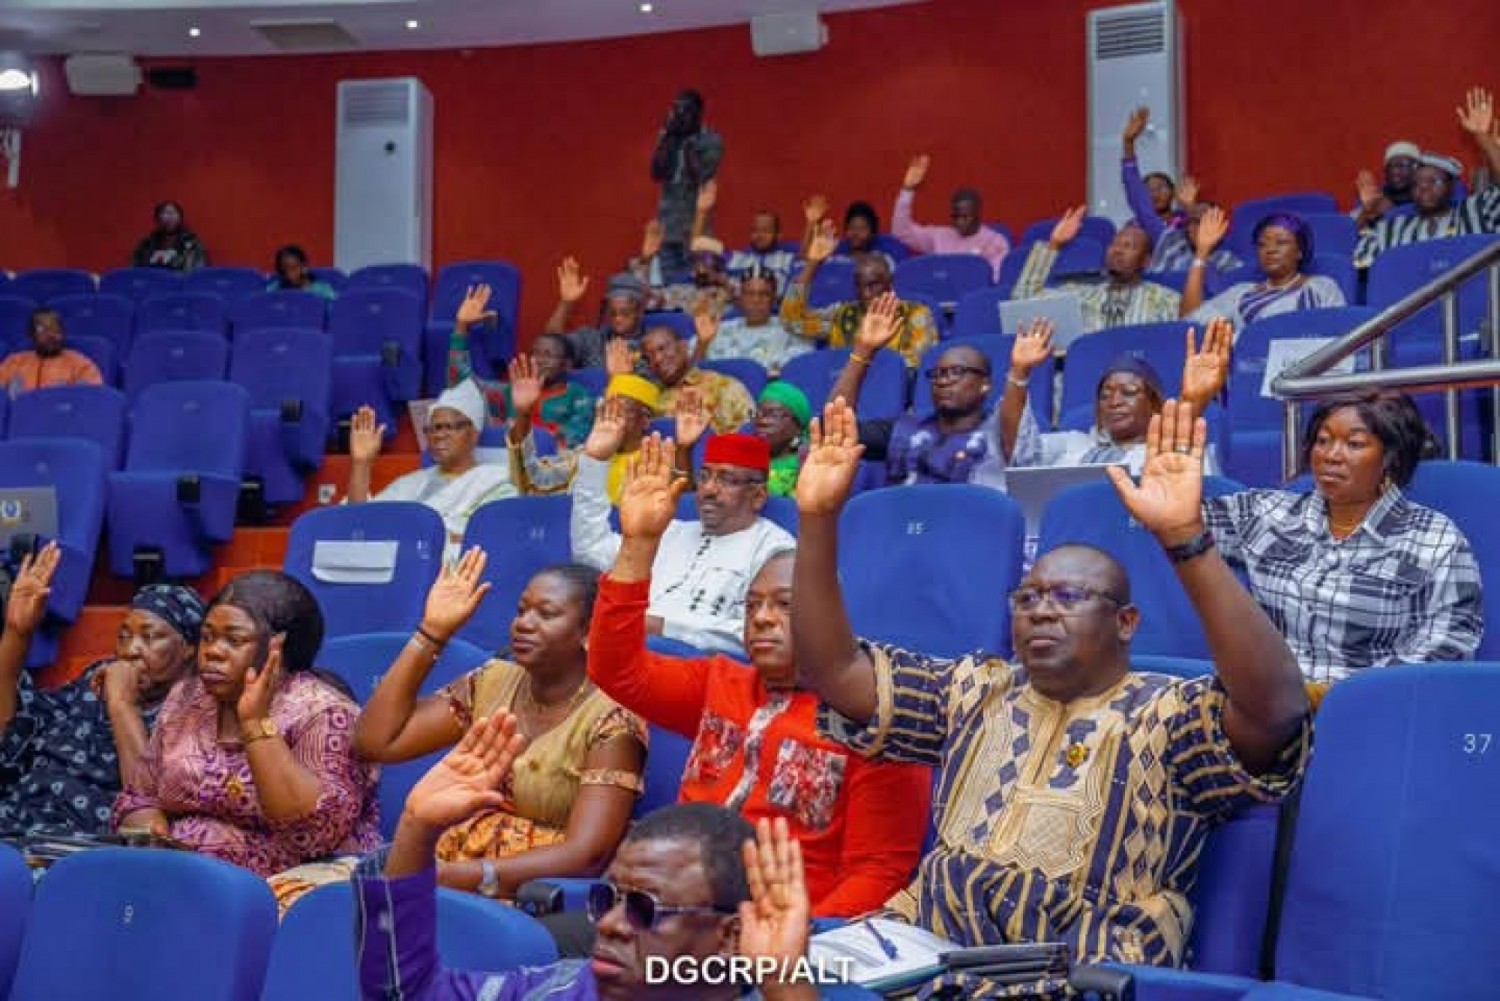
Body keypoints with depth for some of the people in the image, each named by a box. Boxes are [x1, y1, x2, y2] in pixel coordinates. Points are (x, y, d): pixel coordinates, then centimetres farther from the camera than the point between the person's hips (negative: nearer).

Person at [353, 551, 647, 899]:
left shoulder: (612, 720, -9)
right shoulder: (492, 683, 8)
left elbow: (585, 855, -18)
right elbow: (374, 742, 2)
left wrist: (459, 876, -27)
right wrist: (433, 631, -1)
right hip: (445, 872, 6)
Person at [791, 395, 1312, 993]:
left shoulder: (1168, 717, 1)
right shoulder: (976, 692, 17)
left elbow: (1277, 709, -19)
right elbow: (831, 669, 13)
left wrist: (1185, 538, -29)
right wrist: (818, 520, 0)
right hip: (926, 948, 5)